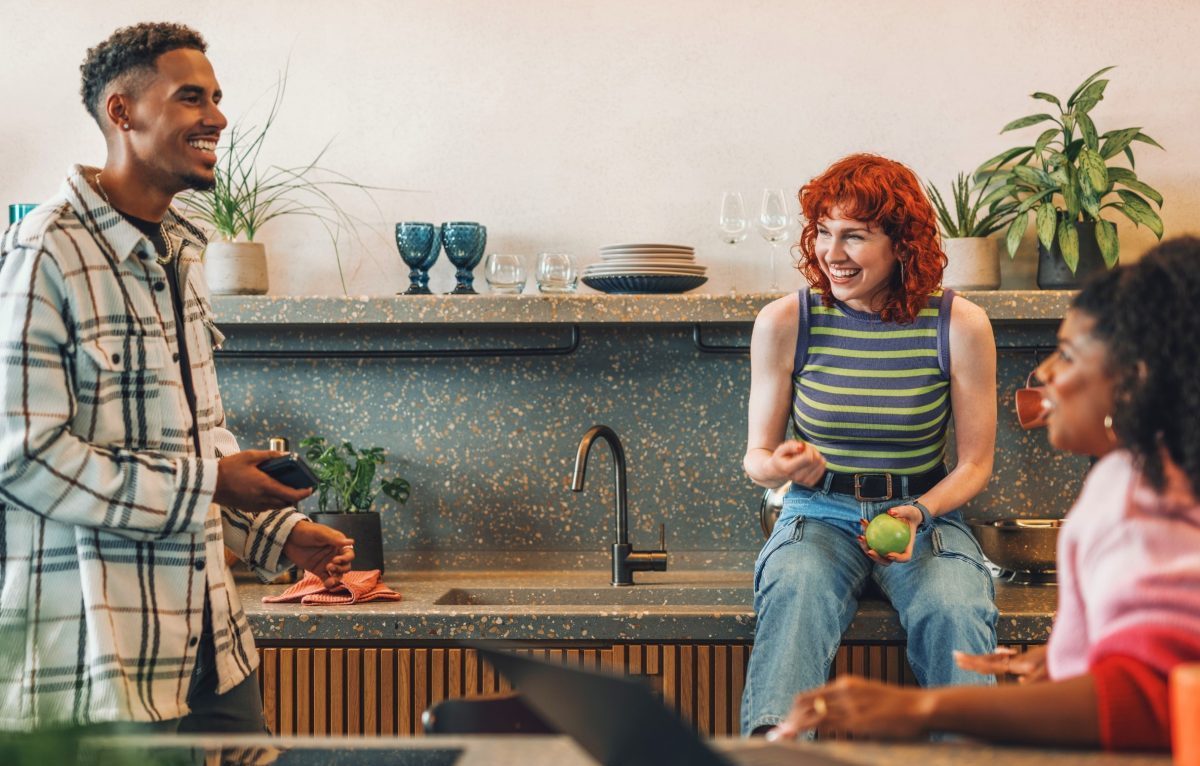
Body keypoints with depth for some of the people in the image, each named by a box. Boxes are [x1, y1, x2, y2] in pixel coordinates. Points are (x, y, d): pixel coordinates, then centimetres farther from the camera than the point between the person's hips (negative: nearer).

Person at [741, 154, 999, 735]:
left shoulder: (960, 326, -5)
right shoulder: (783, 323, -4)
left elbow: (975, 464, 2)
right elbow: (756, 456, 4)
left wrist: (918, 512, -17)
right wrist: (777, 467, -21)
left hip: (926, 513, 0)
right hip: (819, 513, 0)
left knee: (955, 610, -32)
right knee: (796, 592, -34)